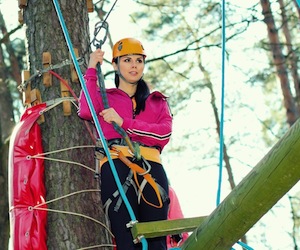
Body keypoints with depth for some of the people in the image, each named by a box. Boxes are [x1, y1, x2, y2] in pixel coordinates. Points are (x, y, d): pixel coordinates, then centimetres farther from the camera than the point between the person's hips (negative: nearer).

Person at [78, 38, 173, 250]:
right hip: (115, 167, -2)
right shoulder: (104, 97, 23)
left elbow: (165, 133, 7)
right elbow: (86, 111, -1)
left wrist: (124, 122, -3)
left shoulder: (157, 102, 26)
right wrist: (92, 70, 8)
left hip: (151, 168, 2)